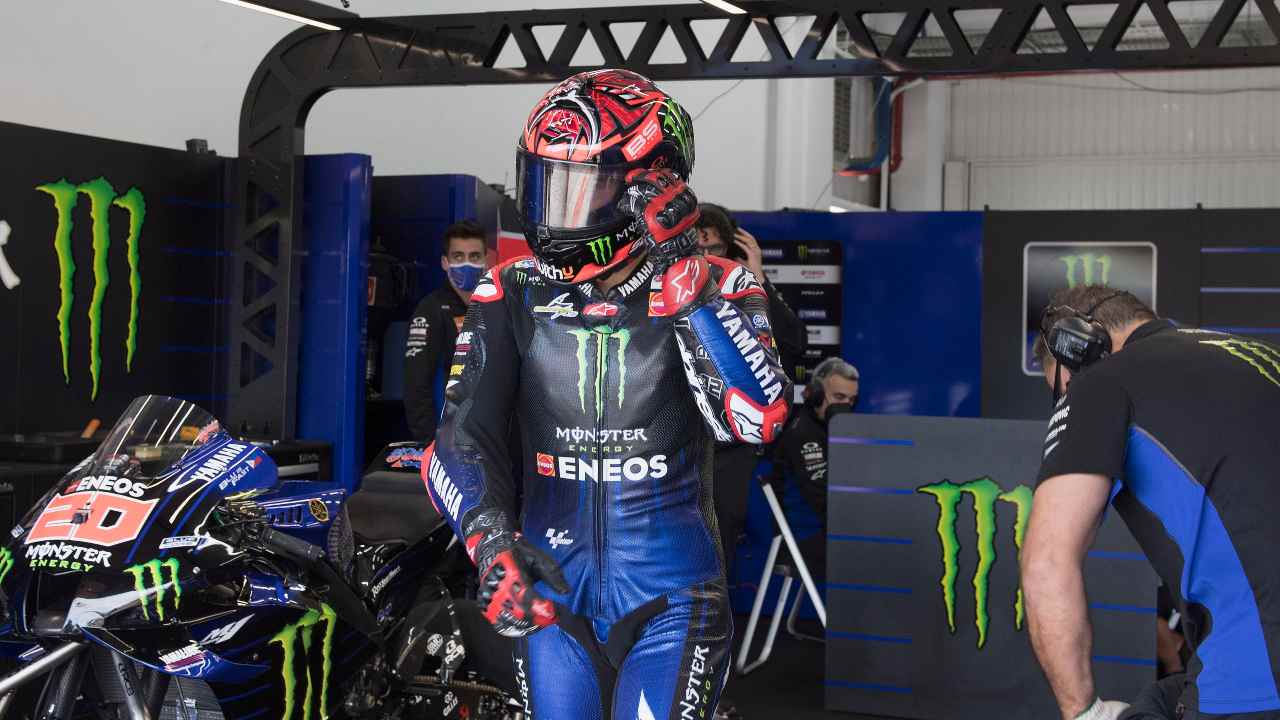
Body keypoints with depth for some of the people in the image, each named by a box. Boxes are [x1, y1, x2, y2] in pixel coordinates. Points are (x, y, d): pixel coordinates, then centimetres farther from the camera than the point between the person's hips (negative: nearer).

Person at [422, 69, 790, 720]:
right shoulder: (511, 297, 2)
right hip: (553, 591, 3)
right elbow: (463, 437, -6)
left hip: (671, 599, -3)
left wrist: (685, 283, -24)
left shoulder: (710, 290, -5)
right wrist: (491, 540, -25)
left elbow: (758, 419, -22)